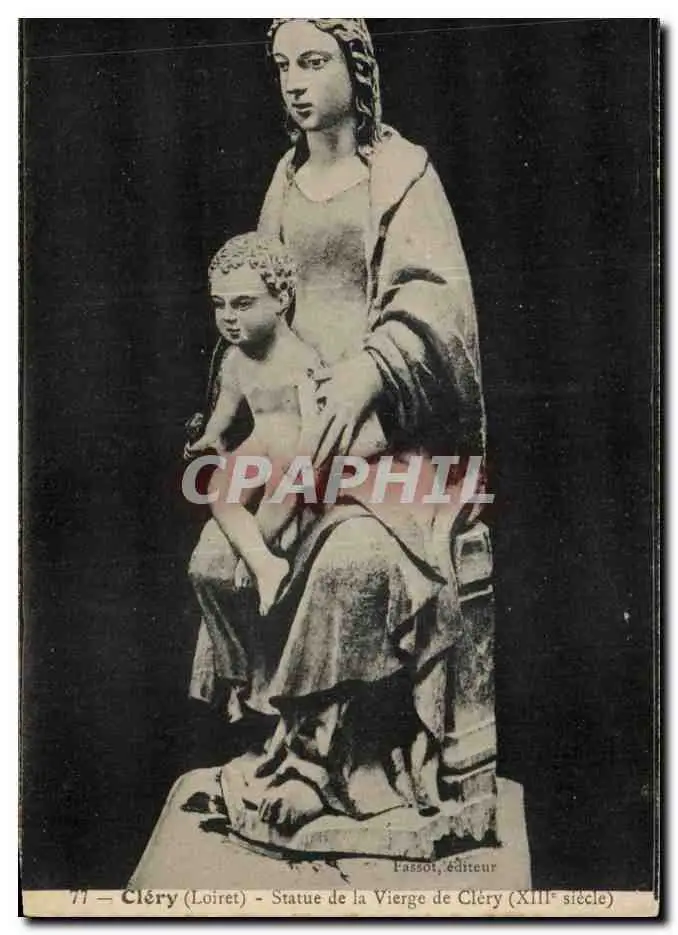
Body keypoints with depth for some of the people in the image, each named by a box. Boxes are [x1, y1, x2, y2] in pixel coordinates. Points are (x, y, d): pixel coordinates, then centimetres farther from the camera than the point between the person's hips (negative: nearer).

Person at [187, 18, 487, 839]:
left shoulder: (402, 171, -1)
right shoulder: (285, 181, 16)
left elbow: (434, 298, -12)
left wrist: (366, 372, -28)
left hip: (393, 426, -5)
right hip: (298, 417, 6)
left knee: (354, 559, -31)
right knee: (215, 559, -15)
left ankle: (311, 747, -13)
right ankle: (290, 720, 3)